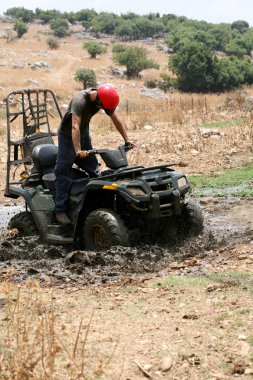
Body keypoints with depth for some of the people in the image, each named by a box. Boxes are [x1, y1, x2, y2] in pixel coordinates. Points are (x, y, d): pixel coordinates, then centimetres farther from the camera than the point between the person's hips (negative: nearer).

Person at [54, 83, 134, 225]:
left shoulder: (104, 99, -13)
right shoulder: (79, 100, -34)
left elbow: (116, 120, -2)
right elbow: (75, 126, -43)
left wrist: (127, 139, -5)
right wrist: (78, 150, -52)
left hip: (84, 135, 7)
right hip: (67, 135, -7)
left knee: (94, 168, 5)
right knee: (63, 172, -9)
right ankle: (61, 211, -10)